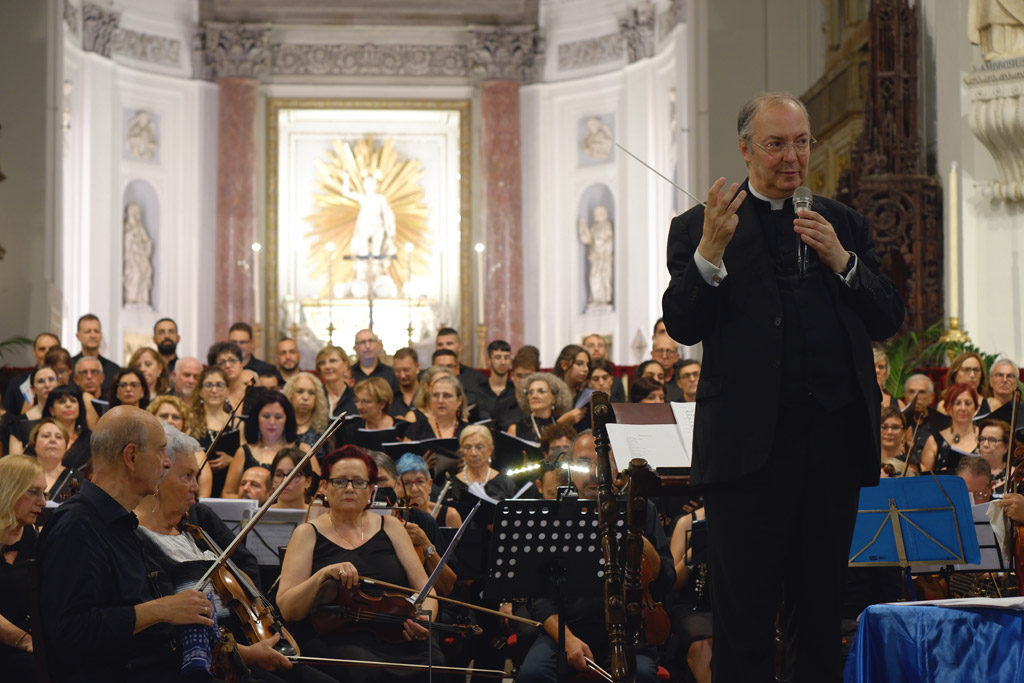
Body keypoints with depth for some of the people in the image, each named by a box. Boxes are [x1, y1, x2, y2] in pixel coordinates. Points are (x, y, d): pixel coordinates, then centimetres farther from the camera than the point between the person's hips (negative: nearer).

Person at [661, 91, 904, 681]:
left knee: (822, 604, 9)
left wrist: (841, 261, -8)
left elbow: (887, 322, 8)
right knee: (745, 609, -2)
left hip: (833, 436, 3)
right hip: (750, 444, -3)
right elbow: (683, 327, -7)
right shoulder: (699, 228, 5)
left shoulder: (844, 225, 15)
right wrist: (710, 250, -21)